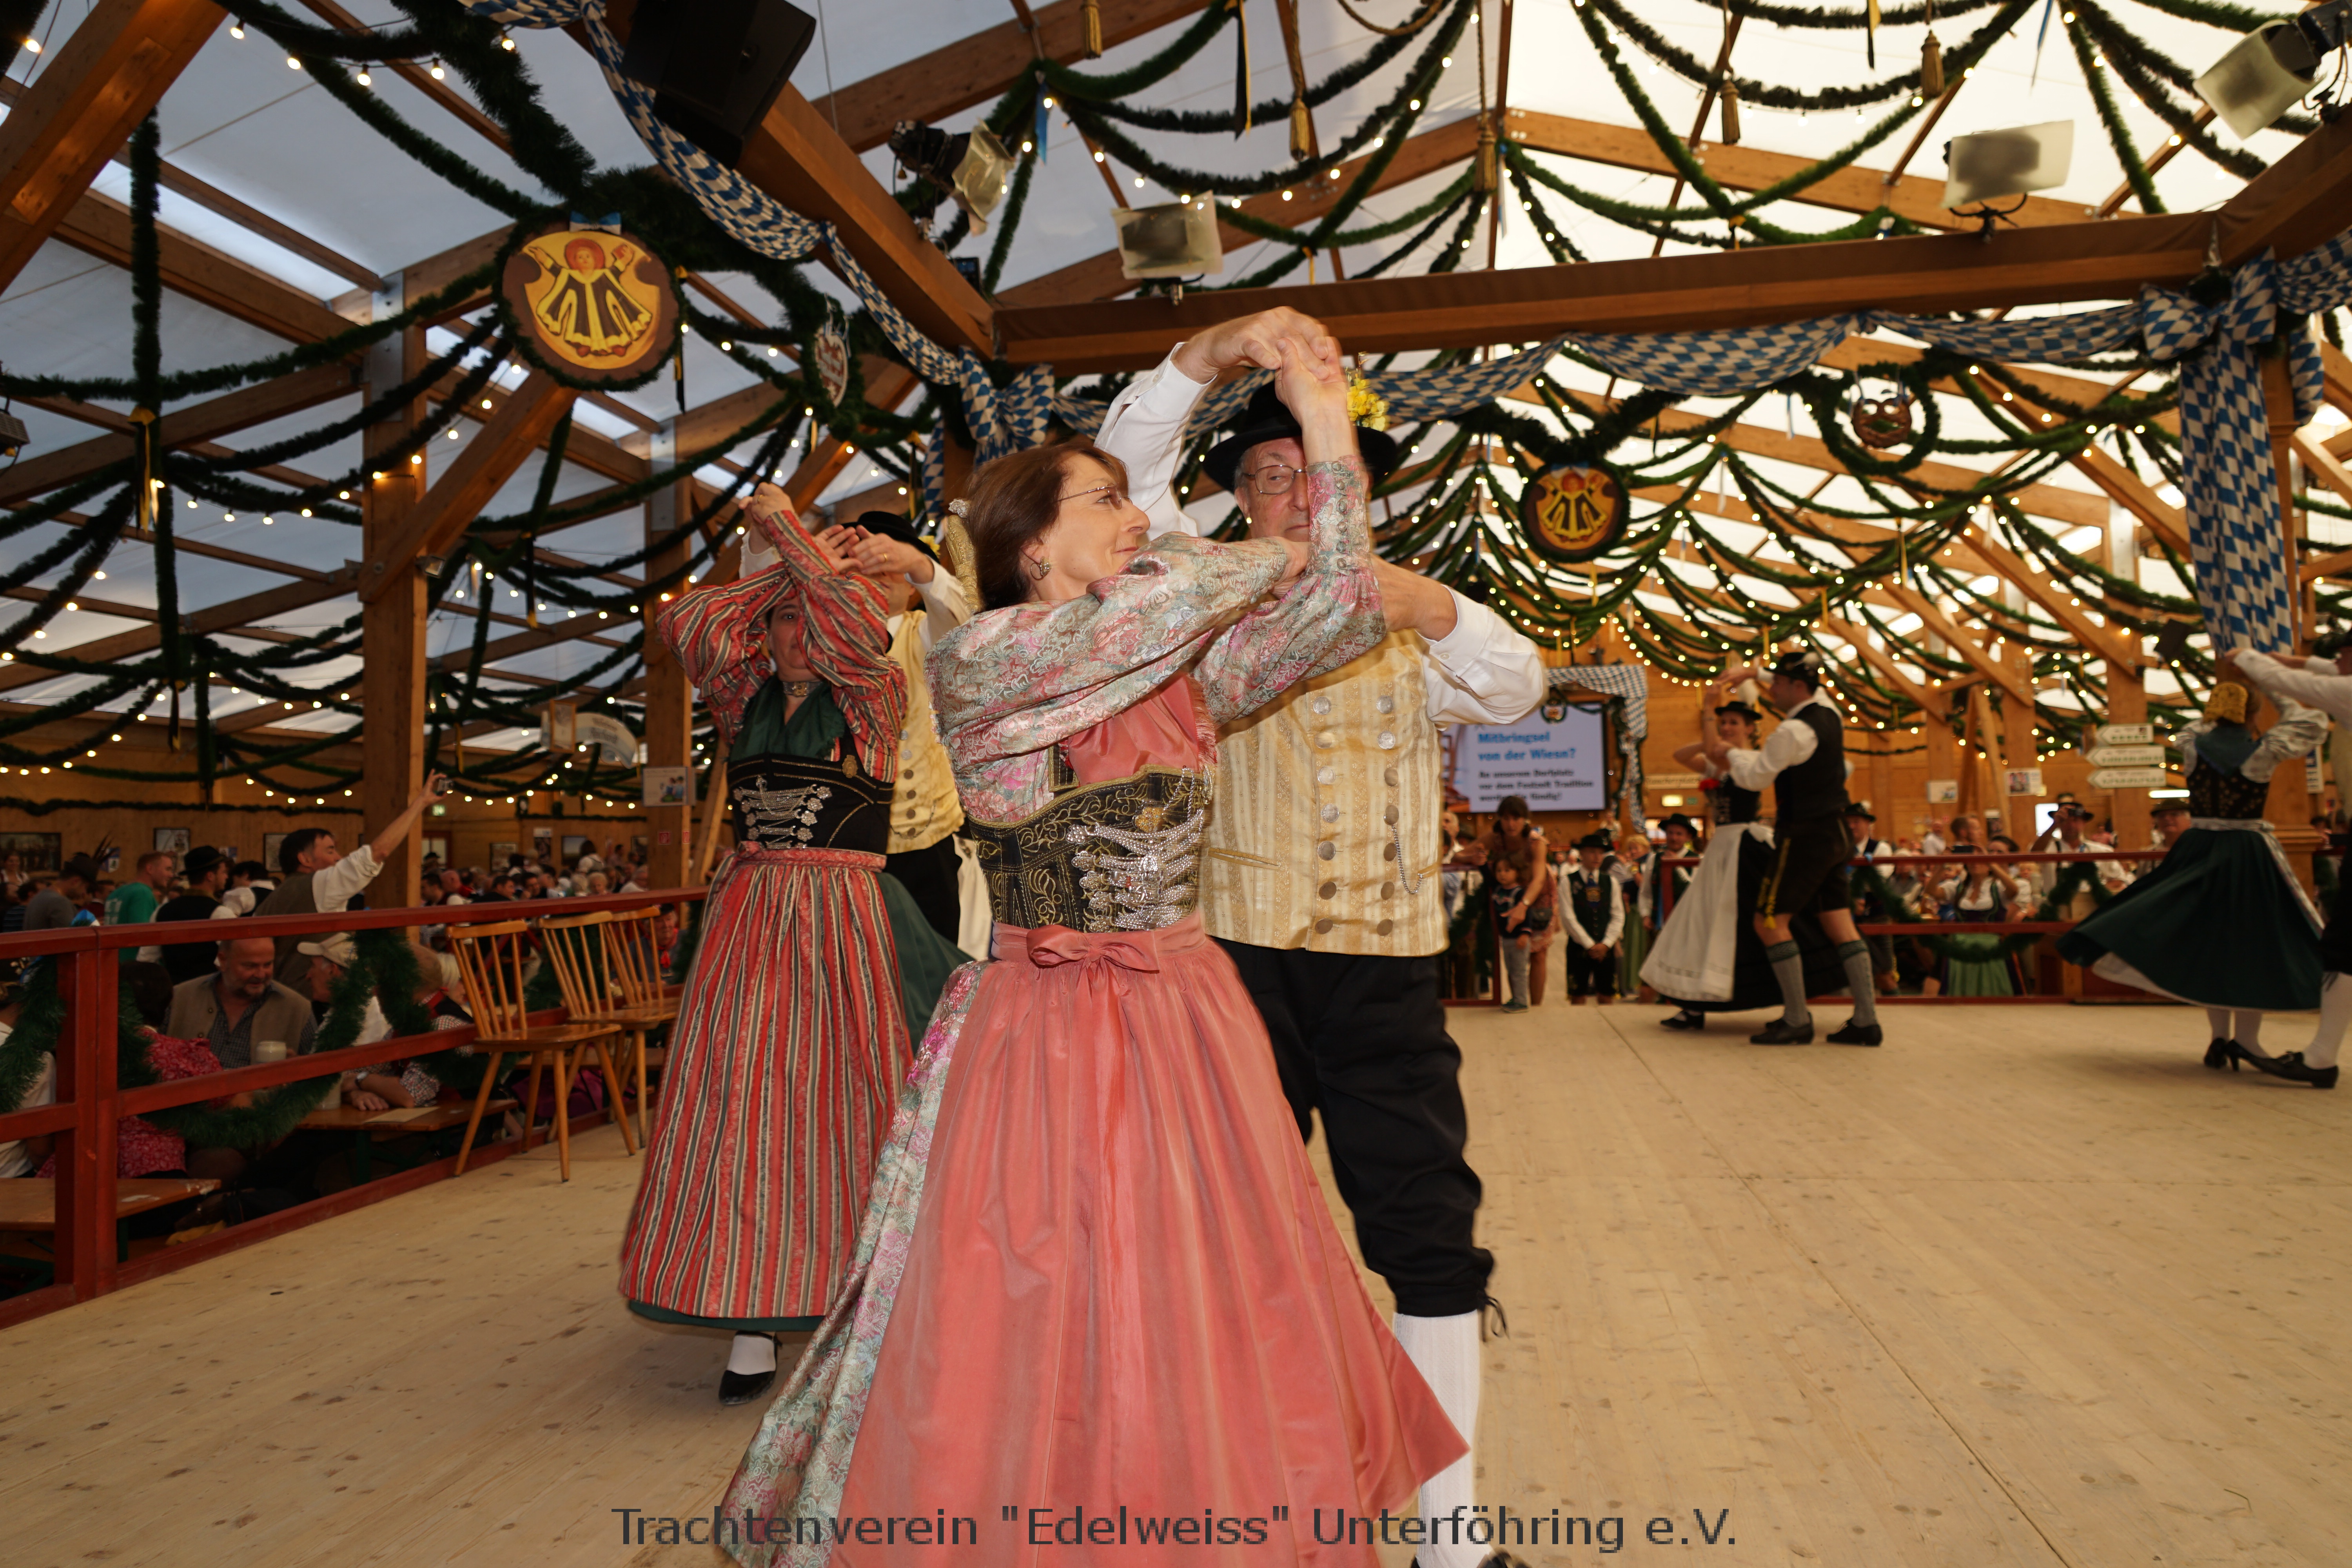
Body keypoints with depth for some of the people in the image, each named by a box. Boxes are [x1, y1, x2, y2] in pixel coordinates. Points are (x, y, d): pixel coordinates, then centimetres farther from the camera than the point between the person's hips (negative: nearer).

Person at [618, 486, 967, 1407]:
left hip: (844, 922, -4)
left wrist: (789, 528, -6)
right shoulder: (746, 698, 14)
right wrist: (778, 566, 8)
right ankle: (753, 1321, 8)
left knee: (843, 1105, -2)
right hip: (747, 917, 4)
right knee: (736, 1105, 1)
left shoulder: (871, 700, 1)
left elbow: (858, 619, -15)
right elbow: (683, 623, 10)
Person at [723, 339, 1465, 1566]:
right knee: (1033, 1338, 5)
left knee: (1211, 1318, 13)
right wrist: (1262, 558, -2)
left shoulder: (1182, 677, 8)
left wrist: (1328, 427, 4)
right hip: (1040, 1037, -4)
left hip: (1189, 1024, 5)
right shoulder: (975, 665, -7)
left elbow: (1341, 610, 3)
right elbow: (1134, 617, -20)